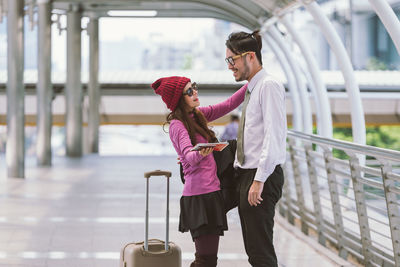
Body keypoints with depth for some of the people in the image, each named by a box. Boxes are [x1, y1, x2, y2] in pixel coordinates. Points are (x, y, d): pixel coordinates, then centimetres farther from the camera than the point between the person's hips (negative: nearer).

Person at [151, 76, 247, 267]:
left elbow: (228, 105, 21)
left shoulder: (197, 115, 14)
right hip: (200, 195, -9)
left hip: (211, 191, 9)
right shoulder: (177, 125, -10)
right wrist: (200, 154, -47)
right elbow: (189, 156, -25)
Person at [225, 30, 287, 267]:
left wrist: (259, 180, -24)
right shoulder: (252, 89, 17)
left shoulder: (269, 86, -11)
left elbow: (274, 136, -20)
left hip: (262, 177, -10)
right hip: (246, 174, 10)